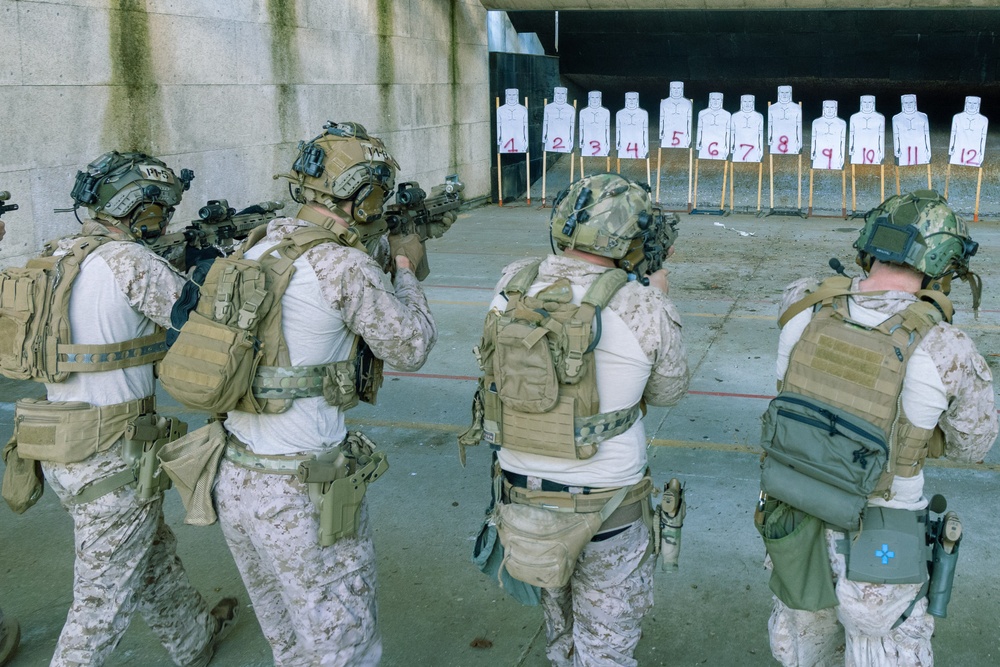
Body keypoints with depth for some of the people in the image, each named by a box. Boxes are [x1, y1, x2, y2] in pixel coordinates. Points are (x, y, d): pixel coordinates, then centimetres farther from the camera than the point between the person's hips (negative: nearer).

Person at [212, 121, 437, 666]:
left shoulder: (261, 243, 4)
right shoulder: (345, 266, -19)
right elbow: (410, 348, -6)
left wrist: (381, 250, 18)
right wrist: (405, 268, 8)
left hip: (233, 477, 8)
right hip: (301, 495, -8)